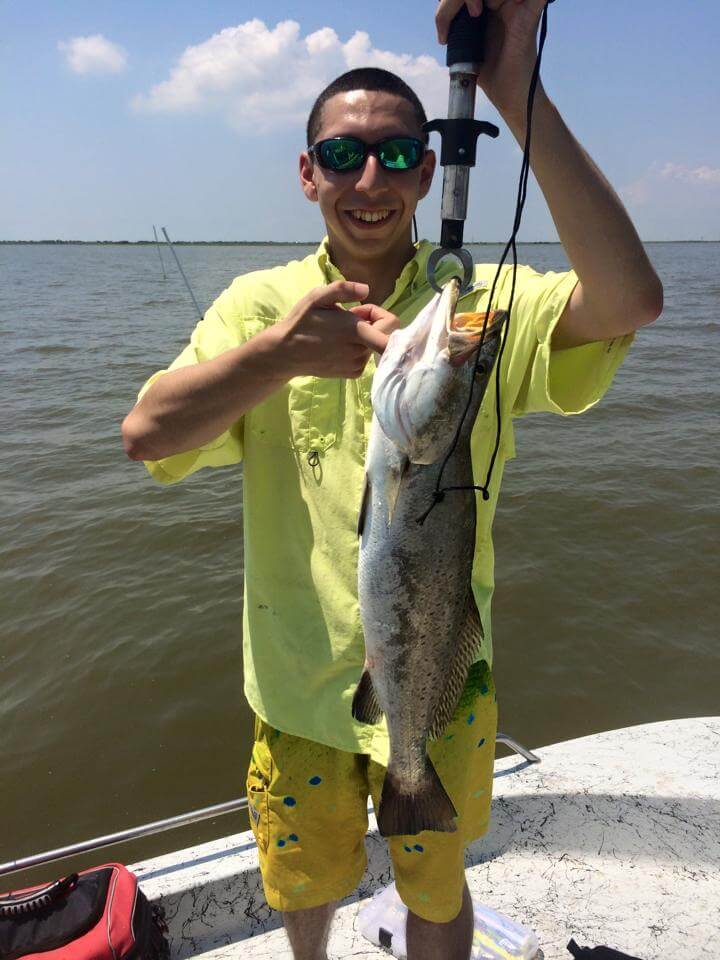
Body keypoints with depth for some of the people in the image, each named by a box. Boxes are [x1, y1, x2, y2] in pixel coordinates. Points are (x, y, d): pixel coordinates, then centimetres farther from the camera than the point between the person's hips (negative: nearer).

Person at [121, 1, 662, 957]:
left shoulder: (483, 303, -9)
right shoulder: (260, 302, -4)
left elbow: (630, 299, -28)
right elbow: (147, 432, -15)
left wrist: (519, 92, -33)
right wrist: (281, 351, -29)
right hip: (297, 675, 2)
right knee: (304, 880, 28)